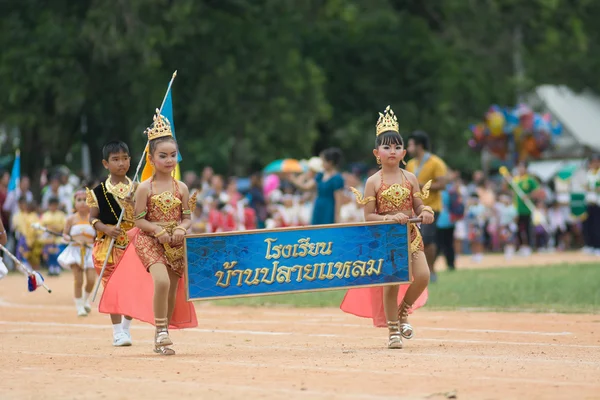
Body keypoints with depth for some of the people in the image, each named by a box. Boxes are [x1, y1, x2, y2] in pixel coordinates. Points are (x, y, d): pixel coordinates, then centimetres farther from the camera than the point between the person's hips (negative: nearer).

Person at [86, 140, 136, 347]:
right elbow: (93, 218, 1)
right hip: (109, 244, -2)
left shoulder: (136, 190, 5)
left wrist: (134, 205, -14)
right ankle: (117, 331, 3)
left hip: (134, 243, 2)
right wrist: (106, 229, -16)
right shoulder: (99, 192, -1)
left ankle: (126, 327, 22)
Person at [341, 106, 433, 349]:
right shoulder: (374, 182, -5)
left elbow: (418, 206, 8)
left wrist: (425, 213, -15)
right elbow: (368, 216, -6)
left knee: (422, 276, -14)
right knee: (391, 282, -2)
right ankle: (393, 331, 12)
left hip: (410, 236, 3)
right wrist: (390, 218, -21)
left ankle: (403, 311, 15)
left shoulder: (410, 179, 4)